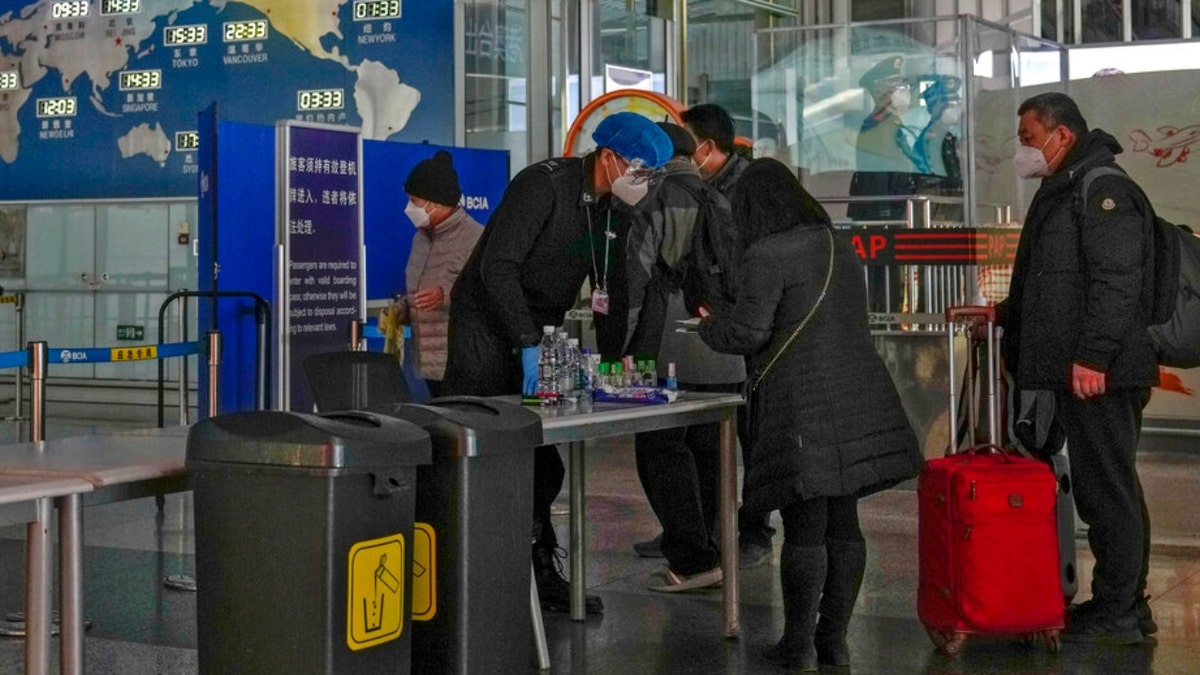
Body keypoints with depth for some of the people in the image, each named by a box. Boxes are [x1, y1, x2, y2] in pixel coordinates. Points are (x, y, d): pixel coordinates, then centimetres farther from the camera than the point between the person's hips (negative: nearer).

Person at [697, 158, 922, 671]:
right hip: (858, 397, 7)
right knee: (843, 521, 10)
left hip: (803, 407, -7)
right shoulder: (839, 246, 16)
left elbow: (748, 331, -14)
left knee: (804, 527, -2)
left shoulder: (768, 255, -9)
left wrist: (708, 327, 7)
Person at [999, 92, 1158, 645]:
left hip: (1101, 374, -10)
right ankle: (1122, 605, 22)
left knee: (1109, 490, -5)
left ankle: (1118, 614, 1)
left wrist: (1092, 356, -25)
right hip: (1073, 371, 10)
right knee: (1097, 489, 14)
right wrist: (1002, 315, 20)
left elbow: (1117, 282, -21)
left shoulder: (1103, 191, -12)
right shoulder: (1062, 193, 20)